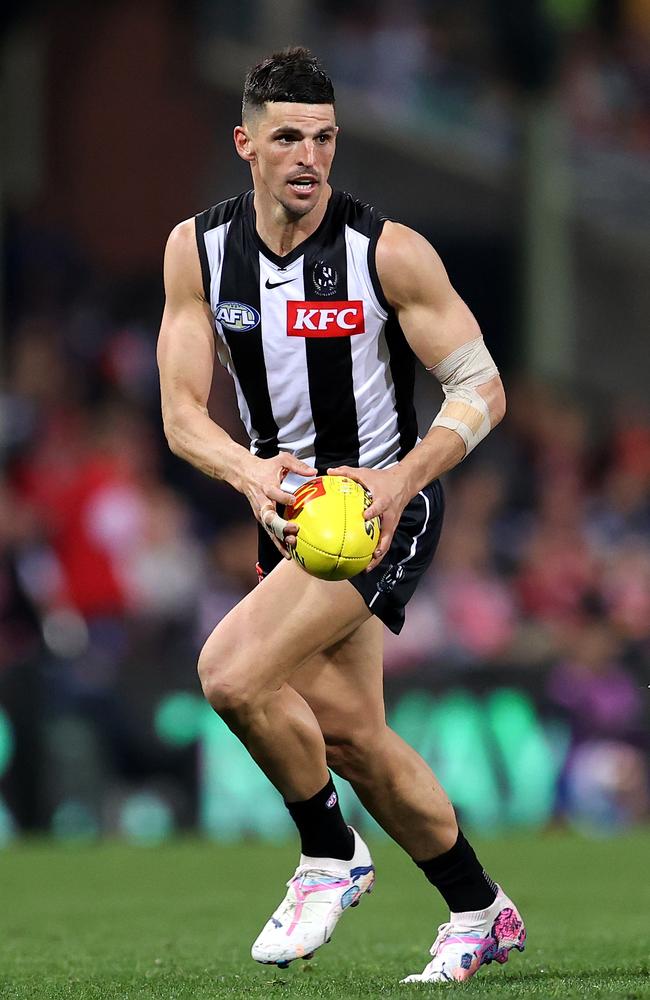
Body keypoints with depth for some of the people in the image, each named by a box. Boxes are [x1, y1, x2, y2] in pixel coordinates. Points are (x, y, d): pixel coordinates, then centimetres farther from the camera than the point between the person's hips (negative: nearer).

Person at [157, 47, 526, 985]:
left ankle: (331, 857, -2)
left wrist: (403, 479, -28)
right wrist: (251, 472, -26)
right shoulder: (198, 250, -4)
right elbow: (181, 412, -5)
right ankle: (481, 915, 28)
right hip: (290, 512, 6)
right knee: (351, 739, 10)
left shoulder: (389, 251, -16)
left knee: (232, 671, -24)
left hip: (383, 509, -6)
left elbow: (481, 388, -12)